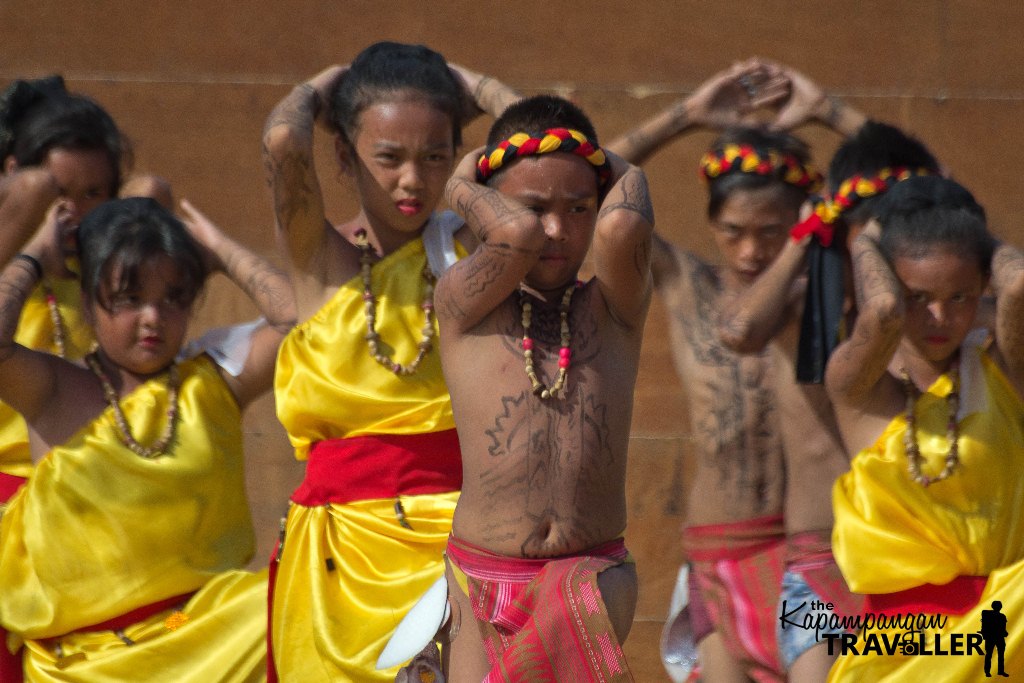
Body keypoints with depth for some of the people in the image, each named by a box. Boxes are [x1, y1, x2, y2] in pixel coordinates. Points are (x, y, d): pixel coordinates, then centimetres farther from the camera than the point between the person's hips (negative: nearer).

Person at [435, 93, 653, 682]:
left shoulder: (613, 308, 6)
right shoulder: (463, 304, 1)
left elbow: (623, 227, -16)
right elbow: (519, 235, -19)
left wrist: (625, 175, 5)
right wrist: (462, 188, 0)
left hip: (591, 582, 0)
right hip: (483, 580, 0)